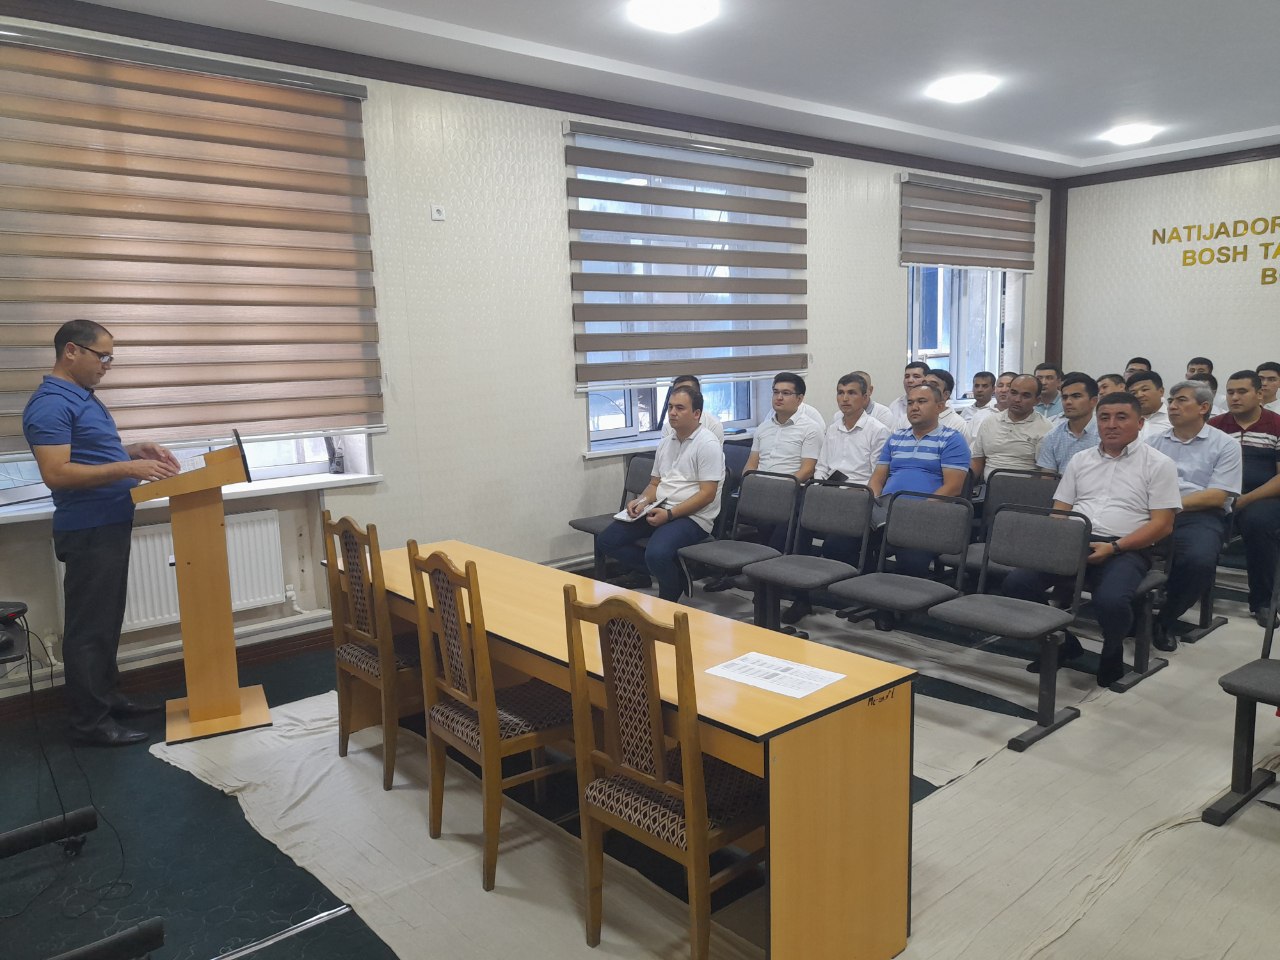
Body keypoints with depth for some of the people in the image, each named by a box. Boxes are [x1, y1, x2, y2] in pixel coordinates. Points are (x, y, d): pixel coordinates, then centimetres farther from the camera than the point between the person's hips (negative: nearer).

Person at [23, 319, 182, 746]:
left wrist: (137, 451, 8)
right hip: (88, 531, -10)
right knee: (88, 625, -2)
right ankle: (89, 720, 7)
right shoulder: (50, 404, -18)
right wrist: (128, 469, -28)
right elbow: (56, 473, -25)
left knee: (107, 620, 18)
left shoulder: (83, 397, 14)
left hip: (111, 525, 10)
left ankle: (108, 696, 30)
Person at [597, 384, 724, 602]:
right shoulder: (665, 443, 15)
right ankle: (666, 570, -1)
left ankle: (667, 604, -4)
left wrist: (669, 514, -21)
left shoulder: (707, 444, -10)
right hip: (660, 510, 8)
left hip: (693, 516, -8)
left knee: (656, 553, -34)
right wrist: (642, 502, -2)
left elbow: (707, 494, -16)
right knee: (607, 540, -6)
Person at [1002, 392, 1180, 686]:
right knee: (1016, 583, -19)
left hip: (1125, 550, -4)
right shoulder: (1080, 460, 19)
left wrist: (1114, 547, -15)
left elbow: (1162, 525, -3)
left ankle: (1112, 652, 1)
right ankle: (1061, 643, 6)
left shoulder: (1158, 464, 5)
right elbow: (1059, 510, 17)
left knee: (1110, 601, -36)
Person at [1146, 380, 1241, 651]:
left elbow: (1217, 496, -2)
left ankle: (1165, 620, -8)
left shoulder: (1224, 445, 8)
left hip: (1198, 516, -2)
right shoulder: (1153, 442, 19)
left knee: (1200, 560, -35)